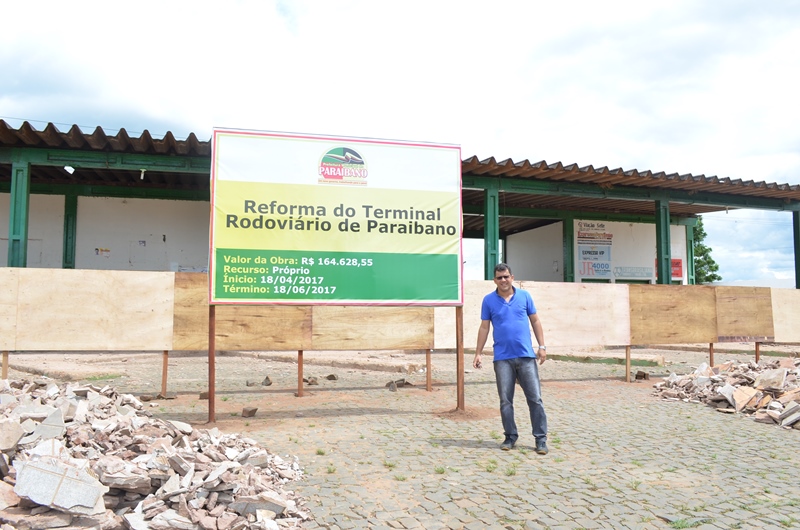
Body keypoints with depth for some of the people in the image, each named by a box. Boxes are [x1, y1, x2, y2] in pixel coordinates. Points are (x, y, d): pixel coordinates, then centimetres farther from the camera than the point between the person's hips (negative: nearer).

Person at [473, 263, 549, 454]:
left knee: (535, 398, 0)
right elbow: (484, 327, 6)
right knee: (505, 401, 6)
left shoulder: (524, 296, 5)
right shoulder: (489, 300, 4)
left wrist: (542, 346, 3)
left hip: (526, 355, 0)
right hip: (502, 358, 0)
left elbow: (535, 321, 9)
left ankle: (541, 439, 9)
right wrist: (478, 353, 2)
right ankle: (510, 437, 19)